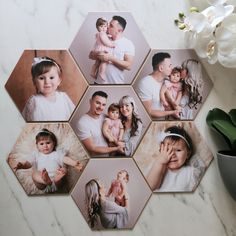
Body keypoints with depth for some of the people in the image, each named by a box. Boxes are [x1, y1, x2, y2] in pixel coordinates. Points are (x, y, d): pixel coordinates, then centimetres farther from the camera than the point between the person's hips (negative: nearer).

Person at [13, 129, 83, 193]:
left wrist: (74, 163, -15)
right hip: (41, 180, 0)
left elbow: (66, 159, 6)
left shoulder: (58, 153, 21)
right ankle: (46, 181, -57)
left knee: (64, 170, -26)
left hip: (55, 177, 0)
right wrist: (22, 165, -13)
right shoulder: (36, 155, 25)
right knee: (34, 173, -28)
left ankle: (55, 182, -55)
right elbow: (28, 163, 12)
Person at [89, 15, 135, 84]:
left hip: (117, 83, -3)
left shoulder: (128, 44, -5)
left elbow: (128, 66, -15)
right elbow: (91, 55, 9)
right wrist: (99, 55, -14)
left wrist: (110, 58, -20)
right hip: (100, 82, 4)